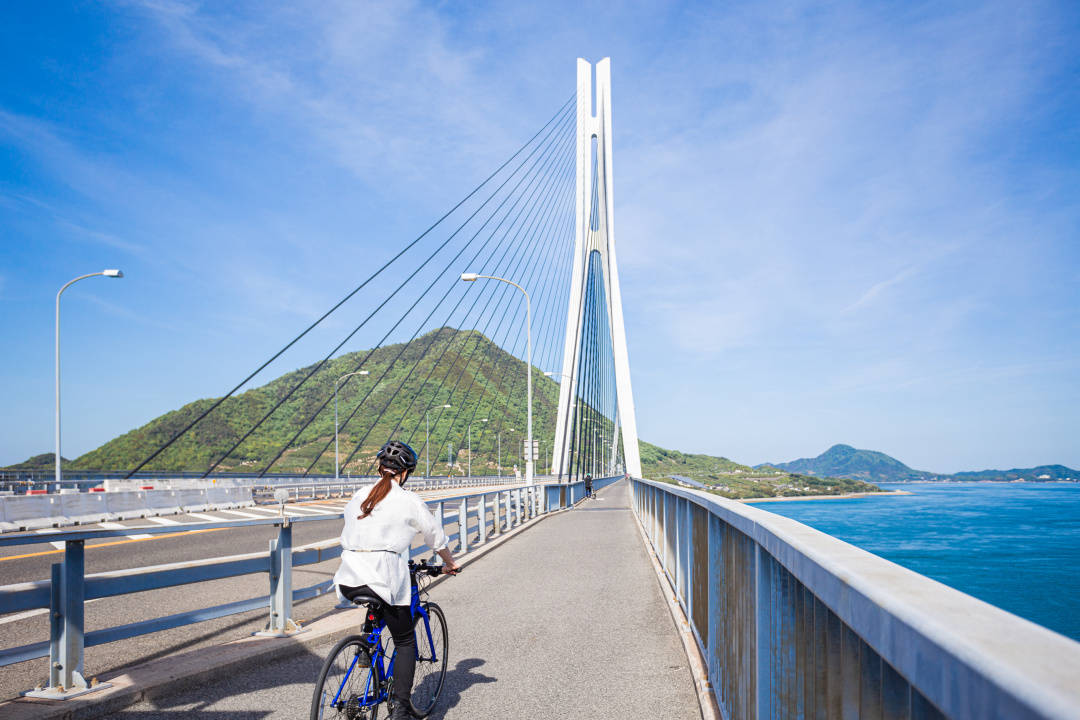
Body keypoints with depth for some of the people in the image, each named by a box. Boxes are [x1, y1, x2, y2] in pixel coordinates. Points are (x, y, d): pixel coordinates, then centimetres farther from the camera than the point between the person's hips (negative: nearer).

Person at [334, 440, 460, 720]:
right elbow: (436, 537, 10)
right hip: (385, 578, -5)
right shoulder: (408, 500, -1)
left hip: (349, 580, 5)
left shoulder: (358, 497, 13)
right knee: (405, 641, 10)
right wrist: (449, 564, 28)